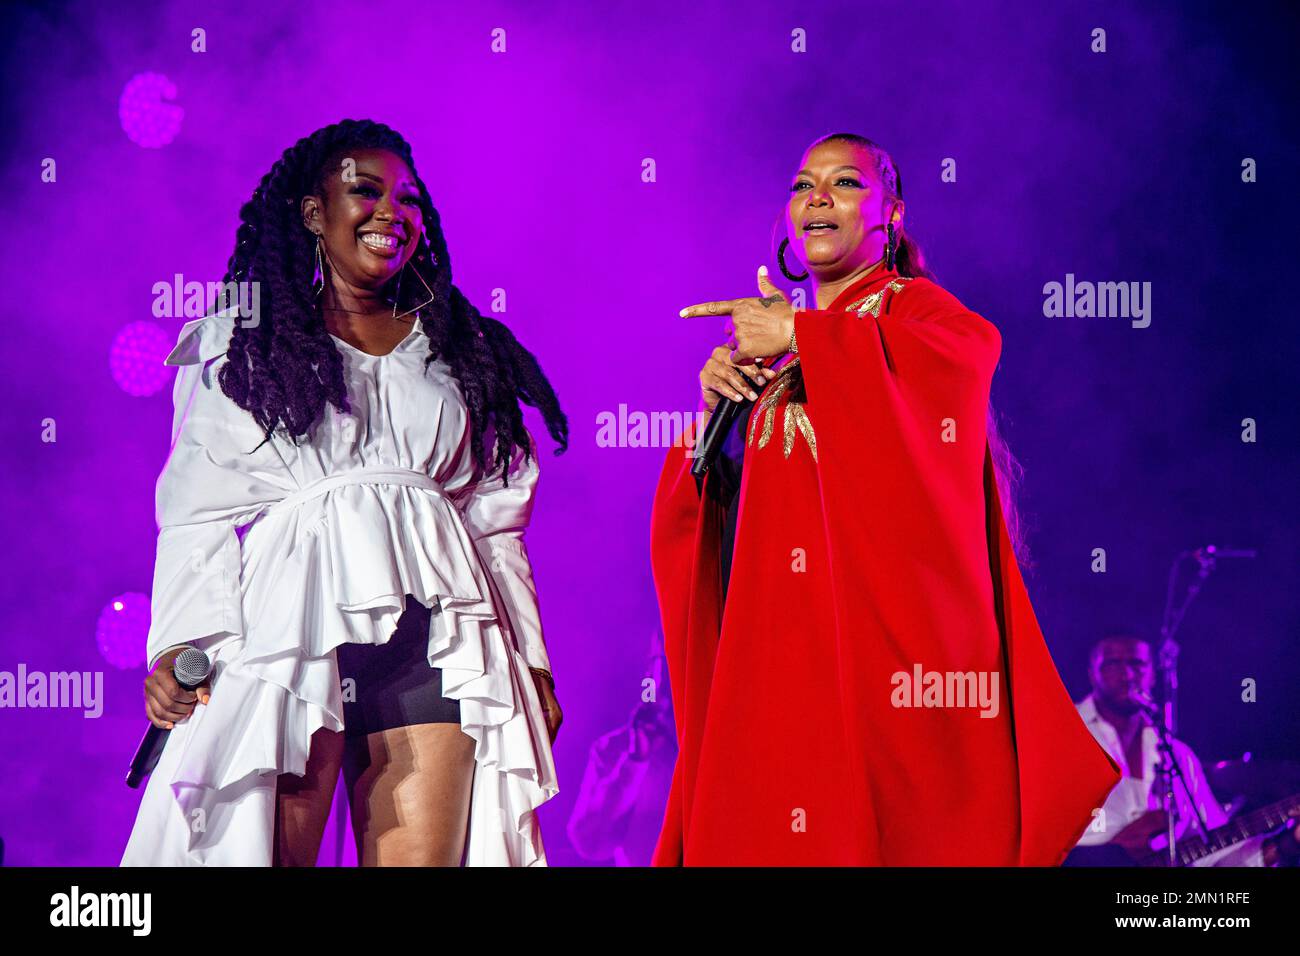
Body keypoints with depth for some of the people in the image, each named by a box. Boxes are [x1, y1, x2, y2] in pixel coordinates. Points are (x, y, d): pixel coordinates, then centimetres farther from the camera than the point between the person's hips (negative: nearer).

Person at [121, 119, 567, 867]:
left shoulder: (461, 352, 21)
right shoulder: (238, 346, 13)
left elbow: (495, 520, 19)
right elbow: (200, 511, 6)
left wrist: (531, 663, 14)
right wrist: (181, 645, -7)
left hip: (434, 640, 2)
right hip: (290, 633, -2)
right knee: (264, 850, -10)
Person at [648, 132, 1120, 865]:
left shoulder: (914, 306, 4)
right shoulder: (782, 351, 20)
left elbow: (975, 346, -22)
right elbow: (698, 521, 20)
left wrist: (800, 335, -15)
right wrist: (717, 409, 1)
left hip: (878, 627, -5)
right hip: (775, 654, 5)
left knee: (875, 824, -10)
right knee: (770, 821, 0)